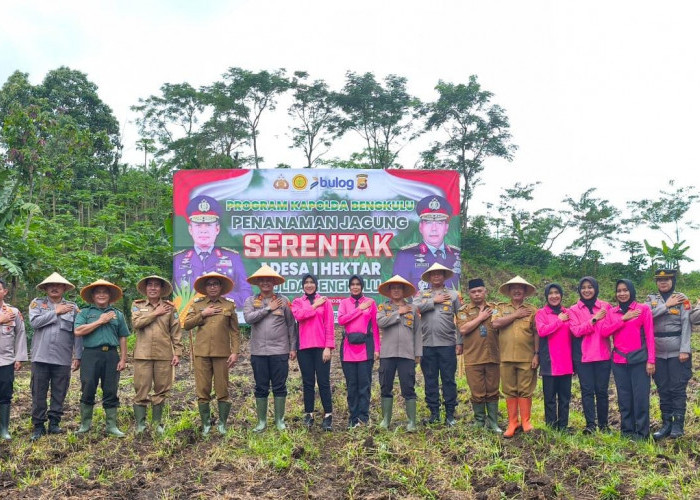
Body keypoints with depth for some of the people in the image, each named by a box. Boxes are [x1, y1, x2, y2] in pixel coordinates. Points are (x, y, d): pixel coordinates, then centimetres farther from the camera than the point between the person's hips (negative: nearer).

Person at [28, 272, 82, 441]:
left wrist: (77, 356, 1)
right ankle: (38, 425, 13)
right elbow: (34, 322, -11)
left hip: (63, 358, 1)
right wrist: (56, 312, -9)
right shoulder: (37, 303, 7)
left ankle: (54, 423, 17)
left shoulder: (72, 307, 7)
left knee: (59, 394, 6)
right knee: (38, 393, 4)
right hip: (41, 357, 0)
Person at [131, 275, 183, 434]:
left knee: (161, 391, 5)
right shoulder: (137, 305, 10)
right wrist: (156, 313, -6)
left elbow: (176, 332, 8)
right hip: (143, 355, -1)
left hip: (164, 355, 1)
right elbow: (136, 323, -9)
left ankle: (157, 423, 15)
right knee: (141, 390, -2)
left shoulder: (169, 307, 10)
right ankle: (140, 425, 6)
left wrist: (177, 353, 1)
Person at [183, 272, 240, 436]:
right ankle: (206, 424, 14)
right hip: (202, 353, 1)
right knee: (202, 390, 3)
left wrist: (235, 352, -3)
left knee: (222, 390, 1)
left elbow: (235, 331, 5)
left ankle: (222, 424, 13)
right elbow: (186, 324, 5)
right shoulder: (197, 304, 11)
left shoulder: (229, 305, 7)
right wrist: (202, 315, -7)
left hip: (222, 353, -1)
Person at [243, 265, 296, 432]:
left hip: (280, 351, -1)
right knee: (261, 388, 8)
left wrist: (293, 348, 1)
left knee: (279, 387, 5)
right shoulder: (251, 301, 6)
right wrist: (269, 308, -11)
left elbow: (291, 325, 5)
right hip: (258, 352, 1)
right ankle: (261, 421, 18)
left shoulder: (283, 301, 3)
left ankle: (279, 420, 17)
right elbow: (248, 318, -13)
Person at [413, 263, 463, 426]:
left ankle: (450, 414, 8)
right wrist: (434, 301, -7)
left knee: (449, 380, 1)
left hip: (447, 344, -1)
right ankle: (434, 413, 15)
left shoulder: (453, 295, 9)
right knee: (430, 380, 6)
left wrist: (460, 342, -1)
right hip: (427, 344, 2)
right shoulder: (422, 295, 13)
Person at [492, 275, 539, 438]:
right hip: (506, 357, 1)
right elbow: (496, 323, -10)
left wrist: (537, 355, -4)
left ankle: (525, 421, 14)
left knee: (525, 391, 4)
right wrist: (516, 315, -8)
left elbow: (536, 334, 3)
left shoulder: (532, 310, 7)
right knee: (510, 391, 6)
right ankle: (512, 423, 13)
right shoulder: (501, 308, 9)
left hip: (527, 358, -1)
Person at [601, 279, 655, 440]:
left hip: (639, 360, -3)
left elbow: (649, 336, -3)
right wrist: (623, 319, -10)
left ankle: (641, 432, 5)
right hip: (619, 361, 3)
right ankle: (627, 430, 17)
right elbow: (604, 332, -2)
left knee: (640, 396, -3)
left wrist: (651, 360, -8)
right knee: (624, 397, 8)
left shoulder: (643, 309, 1)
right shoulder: (611, 312, 11)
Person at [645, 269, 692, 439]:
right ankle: (666, 424, 15)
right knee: (663, 389, 7)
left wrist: (685, 350, -13)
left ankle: (678, 424, 7)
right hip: (658, 353, 3)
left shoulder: (681, 299, 0)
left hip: (676, 352, -3)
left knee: (678, 388, -1)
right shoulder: (651, 299, 9)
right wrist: (666, 305, -13)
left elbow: (686, 325, -6)